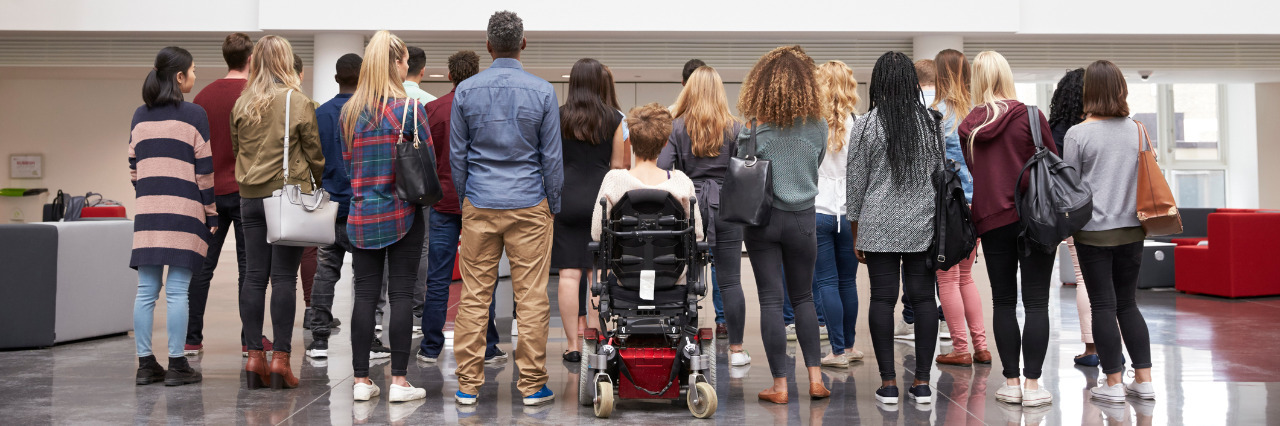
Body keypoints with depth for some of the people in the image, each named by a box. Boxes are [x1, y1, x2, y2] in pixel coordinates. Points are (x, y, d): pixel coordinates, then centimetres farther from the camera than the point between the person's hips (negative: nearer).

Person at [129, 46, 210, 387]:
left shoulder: (140, 116, 13)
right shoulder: (194, 115, -4)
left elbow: (134, 167, 15)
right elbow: (204, 170, -5)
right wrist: (211, 213, 0)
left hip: (147, 211, 5)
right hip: (184, 210, -5)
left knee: (146, 290, 7)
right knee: (177, 291, -3)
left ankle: (145, 364, 11)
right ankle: (176, 365, 0)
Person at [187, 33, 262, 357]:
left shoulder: (204, 95, 8)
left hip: (210, 191, 4)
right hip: (246, 190, -4)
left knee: (202, 266, 7)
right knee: (248, 266, 1)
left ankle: (191, 339, 9)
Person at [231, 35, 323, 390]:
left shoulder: (241, 103, 5)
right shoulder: (299, 102, -6)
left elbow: (235, 147, 15)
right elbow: (314, 153, -1)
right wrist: (319, 183, 14)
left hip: (250, 196, 4)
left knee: (254, 276, 7)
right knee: (284, 277, -2)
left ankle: (254, 356, 10)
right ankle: (280, 357, -1)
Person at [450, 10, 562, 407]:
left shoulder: (465, 90, 1)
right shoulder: (542, 91, -4)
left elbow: (456, 154, 6)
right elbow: (552, 157, -1)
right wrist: (554, 206, 11)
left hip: (479, 205, 2)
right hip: (529, 206, -2)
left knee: (474, 296, 8)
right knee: (531, 297, 4)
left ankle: (467, 385, 15)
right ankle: (532, 385, 11)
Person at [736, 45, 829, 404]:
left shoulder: (755, 128, -10)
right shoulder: (818, 125, -2)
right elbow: (815, 168, 11)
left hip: (762, 219, -2)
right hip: (802, 219, 2)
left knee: (771, 300, 3)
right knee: (803, 298, 16)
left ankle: (779, 385, 7)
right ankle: (815, 377, 15)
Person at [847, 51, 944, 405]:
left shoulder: (866, 126, -4)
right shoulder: (930, 122, 4)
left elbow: (856, 183, -2)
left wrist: (856, 232, 7)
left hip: (879, 226, -2)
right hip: (923, 225, 3)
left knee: (882, 298, 2)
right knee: (923, 297, 6)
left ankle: (888, 383, 5)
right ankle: (922, 382, 10)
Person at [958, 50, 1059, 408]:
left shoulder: (967, 127, 0)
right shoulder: (1030, 116, -6)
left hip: (991, 220, 2)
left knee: (1003, 302, 9)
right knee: (1036, 303, 3)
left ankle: (1011, 382, 12)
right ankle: (1032, 384, 4)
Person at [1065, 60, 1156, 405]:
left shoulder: (1077, 134, -10)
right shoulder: (1137, 130, 4)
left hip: (1094, 231, -4)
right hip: (1132, 230, 4)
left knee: (1103, 305, 3)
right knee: (1127, 302, 14)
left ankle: (1114, 383, 8)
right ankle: (1144, 379, 16)